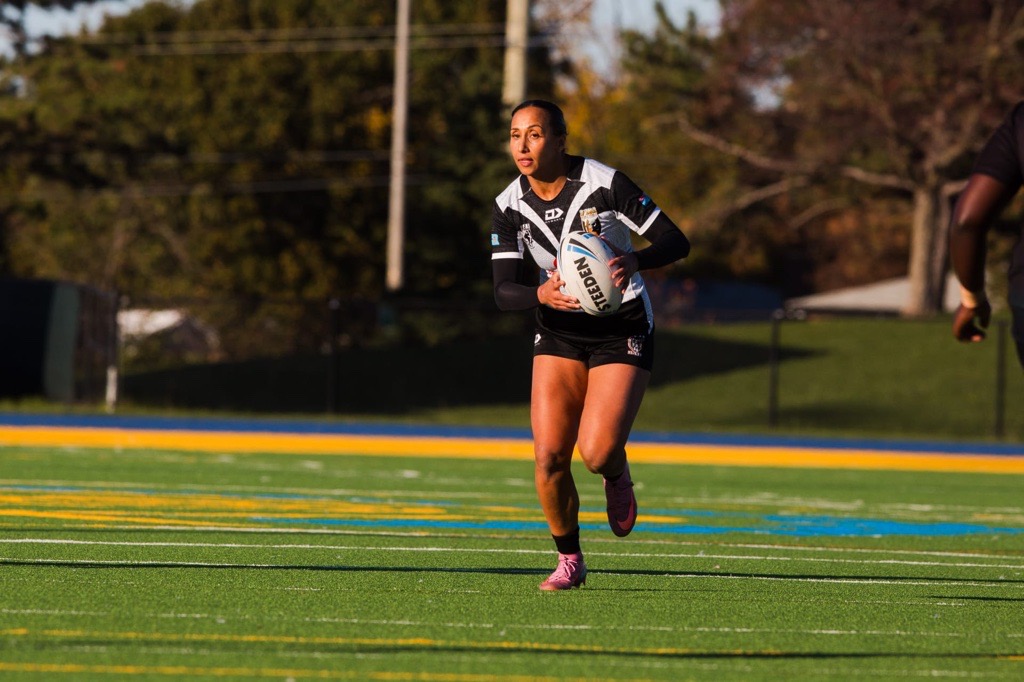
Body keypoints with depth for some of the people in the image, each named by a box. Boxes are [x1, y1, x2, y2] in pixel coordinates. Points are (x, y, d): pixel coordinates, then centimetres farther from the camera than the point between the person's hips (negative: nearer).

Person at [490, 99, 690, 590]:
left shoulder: (605, 183, -16)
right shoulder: (509, 206, -6)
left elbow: (676, 242, -14)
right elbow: (504, 291, -11)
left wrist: (633, 261, -35)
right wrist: (541, 294, -34)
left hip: (623, 329, -3)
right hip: (559, 333, 3)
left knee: (597, 453, -19)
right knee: (549, 457, -9)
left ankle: (617, 476, 19)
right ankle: (569, 561, 13)